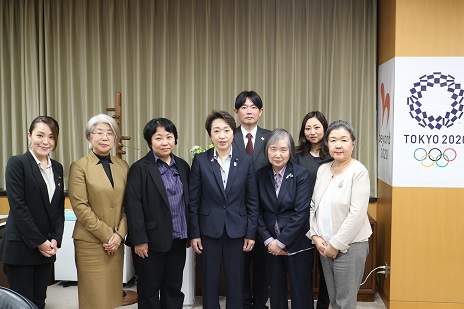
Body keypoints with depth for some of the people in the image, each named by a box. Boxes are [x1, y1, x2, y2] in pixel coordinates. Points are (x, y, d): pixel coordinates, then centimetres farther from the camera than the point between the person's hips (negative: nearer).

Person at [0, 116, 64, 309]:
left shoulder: (57, 168, 10)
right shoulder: (17, 163, -7)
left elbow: (59, 207, 10)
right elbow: (18, 206, -13)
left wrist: (55, 239, -2)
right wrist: (39, 241, -13)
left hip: (47, 248, 5)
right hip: (20, 247, -5)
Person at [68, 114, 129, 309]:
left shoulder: (123, 166, 9)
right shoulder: (79, 166, -4)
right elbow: (80, 206, -10)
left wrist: (119, 234, -5)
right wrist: (106, 235, -12)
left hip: (116, 242, 4)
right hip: (90, 242, -4)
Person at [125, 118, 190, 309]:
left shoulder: (182, 166, 8)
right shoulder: (140, 168, -9)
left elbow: (187, 202, 11)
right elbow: (134, 206, -13)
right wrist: (139, 239, -15)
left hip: (178, 240, 5)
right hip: (152, 241, -5)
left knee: (174, 289, 16)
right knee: (149, 292, 10)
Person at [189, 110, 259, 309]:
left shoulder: (246, 161, -2)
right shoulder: (200, 160, -4)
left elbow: (252, 201, 1)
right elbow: (193, 201, -1)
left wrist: (251, 233, 0)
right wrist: (194, 234, -2)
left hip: (236, 231, 1)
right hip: (209, 230, 0)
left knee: (236, 283, 11)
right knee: (209, 283, 11)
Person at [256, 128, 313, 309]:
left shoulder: (301, 174, -9)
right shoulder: (260, 175, 0)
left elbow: (301, 212, -14)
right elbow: (257, 211, 1)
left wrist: (281, 241, -14)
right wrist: (268, 240, -9)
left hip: (297, 244, -3)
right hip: (271, 244, 3)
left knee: (301, 294, 7)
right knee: (276, 291, 15)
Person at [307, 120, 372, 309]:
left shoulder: (358, 171, -12)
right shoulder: (323, 169, 6)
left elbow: (357, 214, -17)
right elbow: (313, 205, 9)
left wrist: (337, 245, -14)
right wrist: (315, 236, -2)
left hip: (349, 246, -5)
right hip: (324, 245, 5)